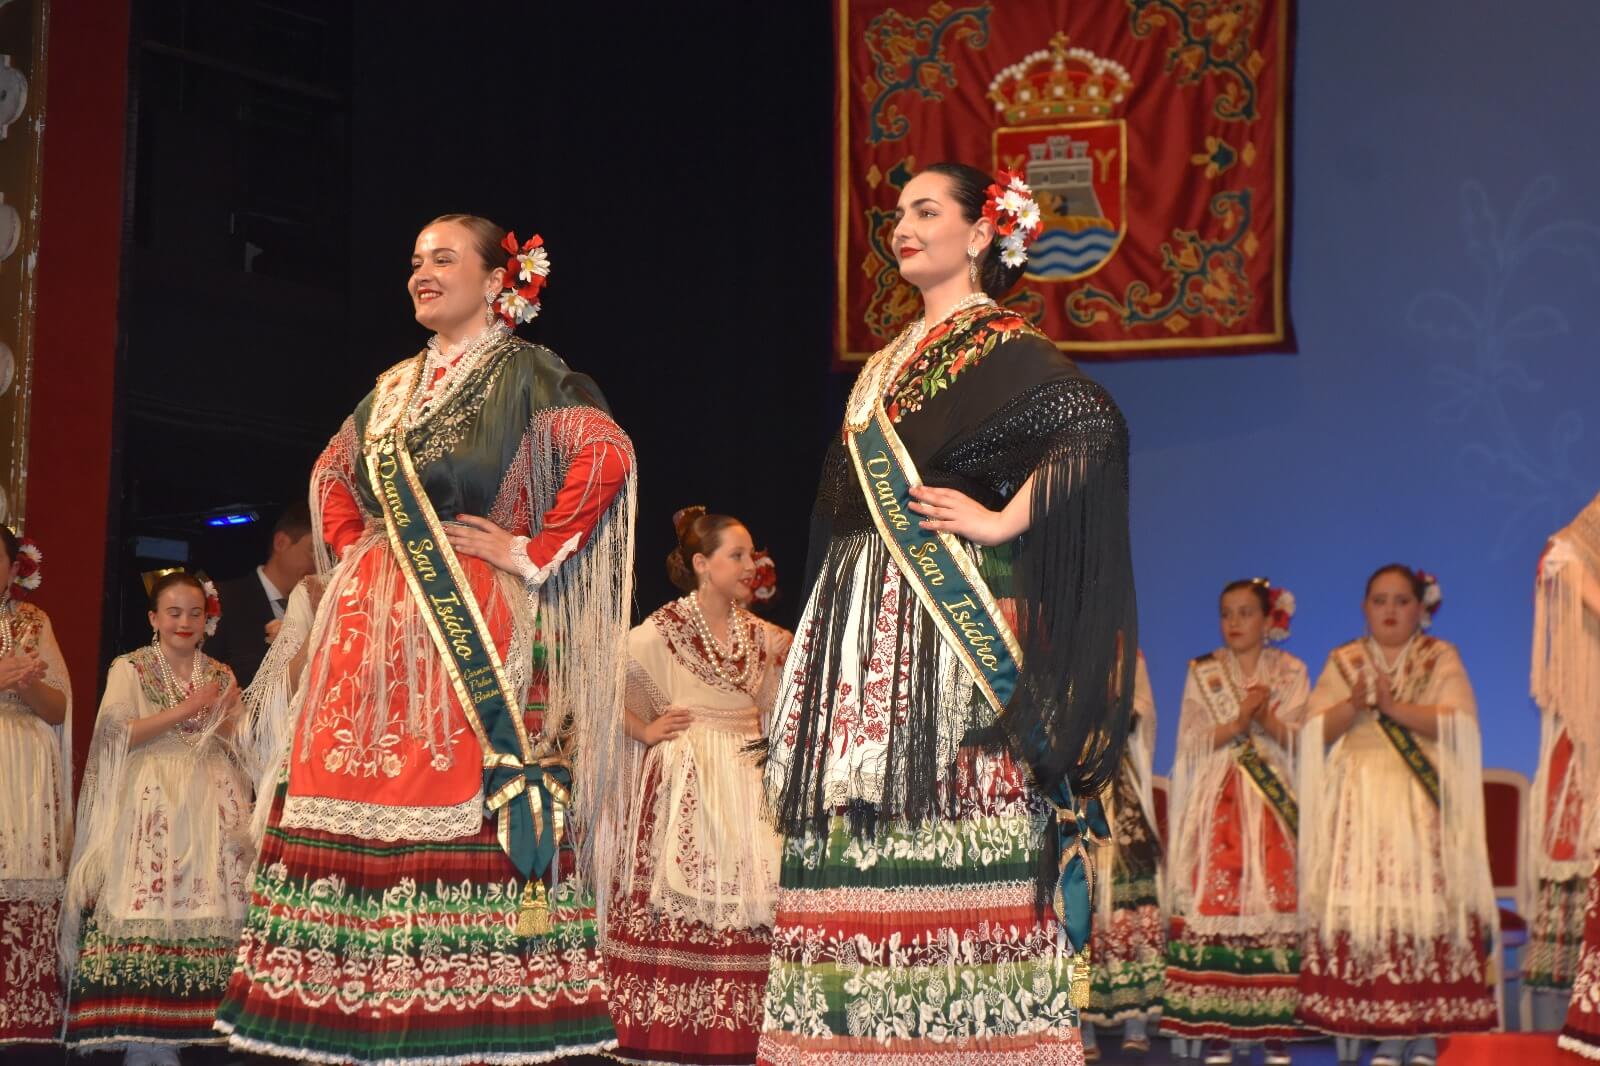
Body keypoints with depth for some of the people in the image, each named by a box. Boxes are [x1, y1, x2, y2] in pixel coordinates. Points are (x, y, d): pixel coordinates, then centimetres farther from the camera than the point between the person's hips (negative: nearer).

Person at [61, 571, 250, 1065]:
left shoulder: (221, 675, 18)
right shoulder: (129, 669, 5)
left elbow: (239, 744, 18)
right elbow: (117, 734, -8)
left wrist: (222, 718, -3)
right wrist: (182, 712, -11)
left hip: (210, 805, 4)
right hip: (151, 804, -4)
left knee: (208, 910, -8)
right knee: (148, 915, -13)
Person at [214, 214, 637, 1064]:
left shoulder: (525, 374, -1)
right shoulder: (394, 387, 19)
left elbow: (607, 454, -15)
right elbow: (331, 475, 32)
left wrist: (535, 554, -13)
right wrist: (350, 551, 16)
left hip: (471, 627, -6)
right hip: (373, 628, 6)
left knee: (461, 799, -11)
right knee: (359, 802, 1)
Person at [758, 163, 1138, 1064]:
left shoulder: (1001, 345, -3)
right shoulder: (890, 362, 22)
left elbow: (1096, 425, -19)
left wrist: (1003, 521, -18)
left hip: (947, 615, -8)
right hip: (867, 624, 8)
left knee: (947, 814, -11)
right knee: (865, 826, 3)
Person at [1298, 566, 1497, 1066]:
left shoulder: (1441, 659, 9)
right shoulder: (1342, 662, 14)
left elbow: (1459, 724, -5)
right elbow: (1316, 732, 5)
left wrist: (1396, 707, -14)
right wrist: (1354, 703, -12)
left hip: (1425, 805, -1)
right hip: (1359, 804, 1)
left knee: (1428, 905, -10)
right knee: (1364, 907, -8)